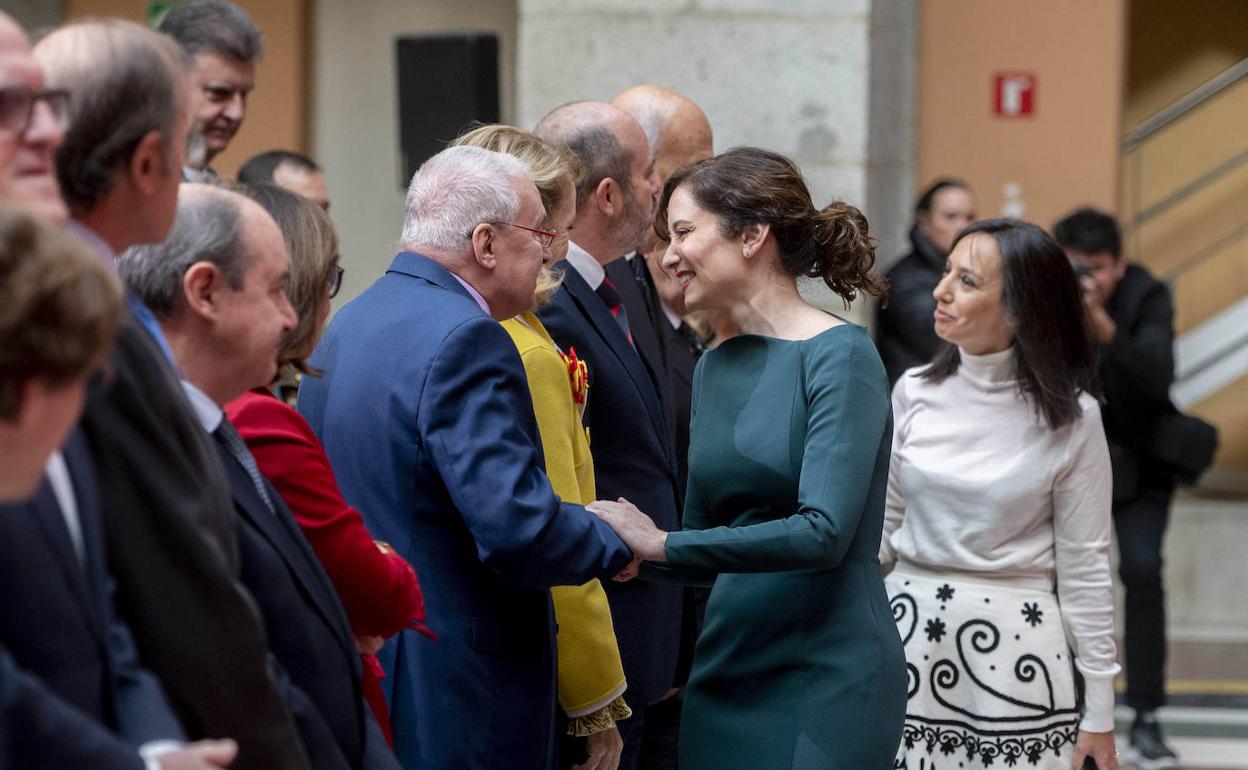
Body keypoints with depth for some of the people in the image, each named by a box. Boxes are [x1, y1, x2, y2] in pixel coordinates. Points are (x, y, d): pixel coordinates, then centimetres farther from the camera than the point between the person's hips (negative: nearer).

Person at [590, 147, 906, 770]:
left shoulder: (839, 356, -11)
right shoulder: (715, 367, 11)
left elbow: (823, 532, -22)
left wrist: (661, 544, -21)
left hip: (825, 677, -7)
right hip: (726, 669, 7)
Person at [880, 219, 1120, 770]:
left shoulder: (1070, 418, -6)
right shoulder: (915, 393, 3)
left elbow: (1083, 564, -2)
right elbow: (883, 523, 11)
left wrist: (1099, 713, -2)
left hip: (1014, 641, -3)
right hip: (911, 632, 3)